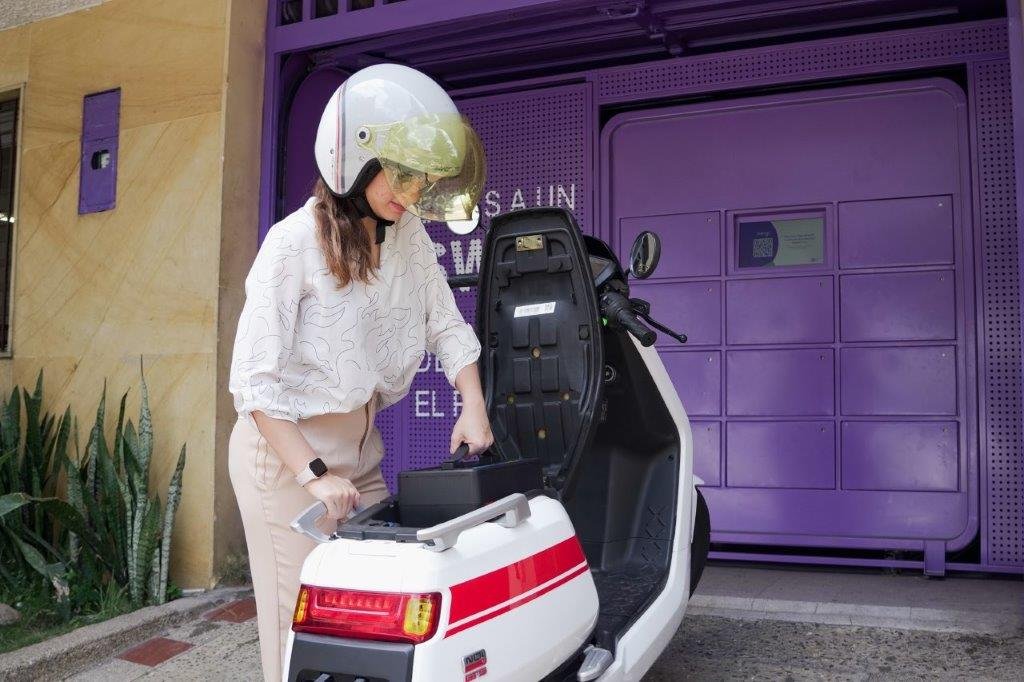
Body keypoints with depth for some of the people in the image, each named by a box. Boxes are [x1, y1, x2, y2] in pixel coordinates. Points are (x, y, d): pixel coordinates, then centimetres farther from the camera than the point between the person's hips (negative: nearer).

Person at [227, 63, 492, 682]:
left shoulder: (409, 236, 2)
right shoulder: (295, 242, -16)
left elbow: (447, 323, 9)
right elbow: (254, 379, -16)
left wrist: (474, 408, -5)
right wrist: (313, 473, -21)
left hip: (361, 445, 6)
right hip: (287, 447, -6)